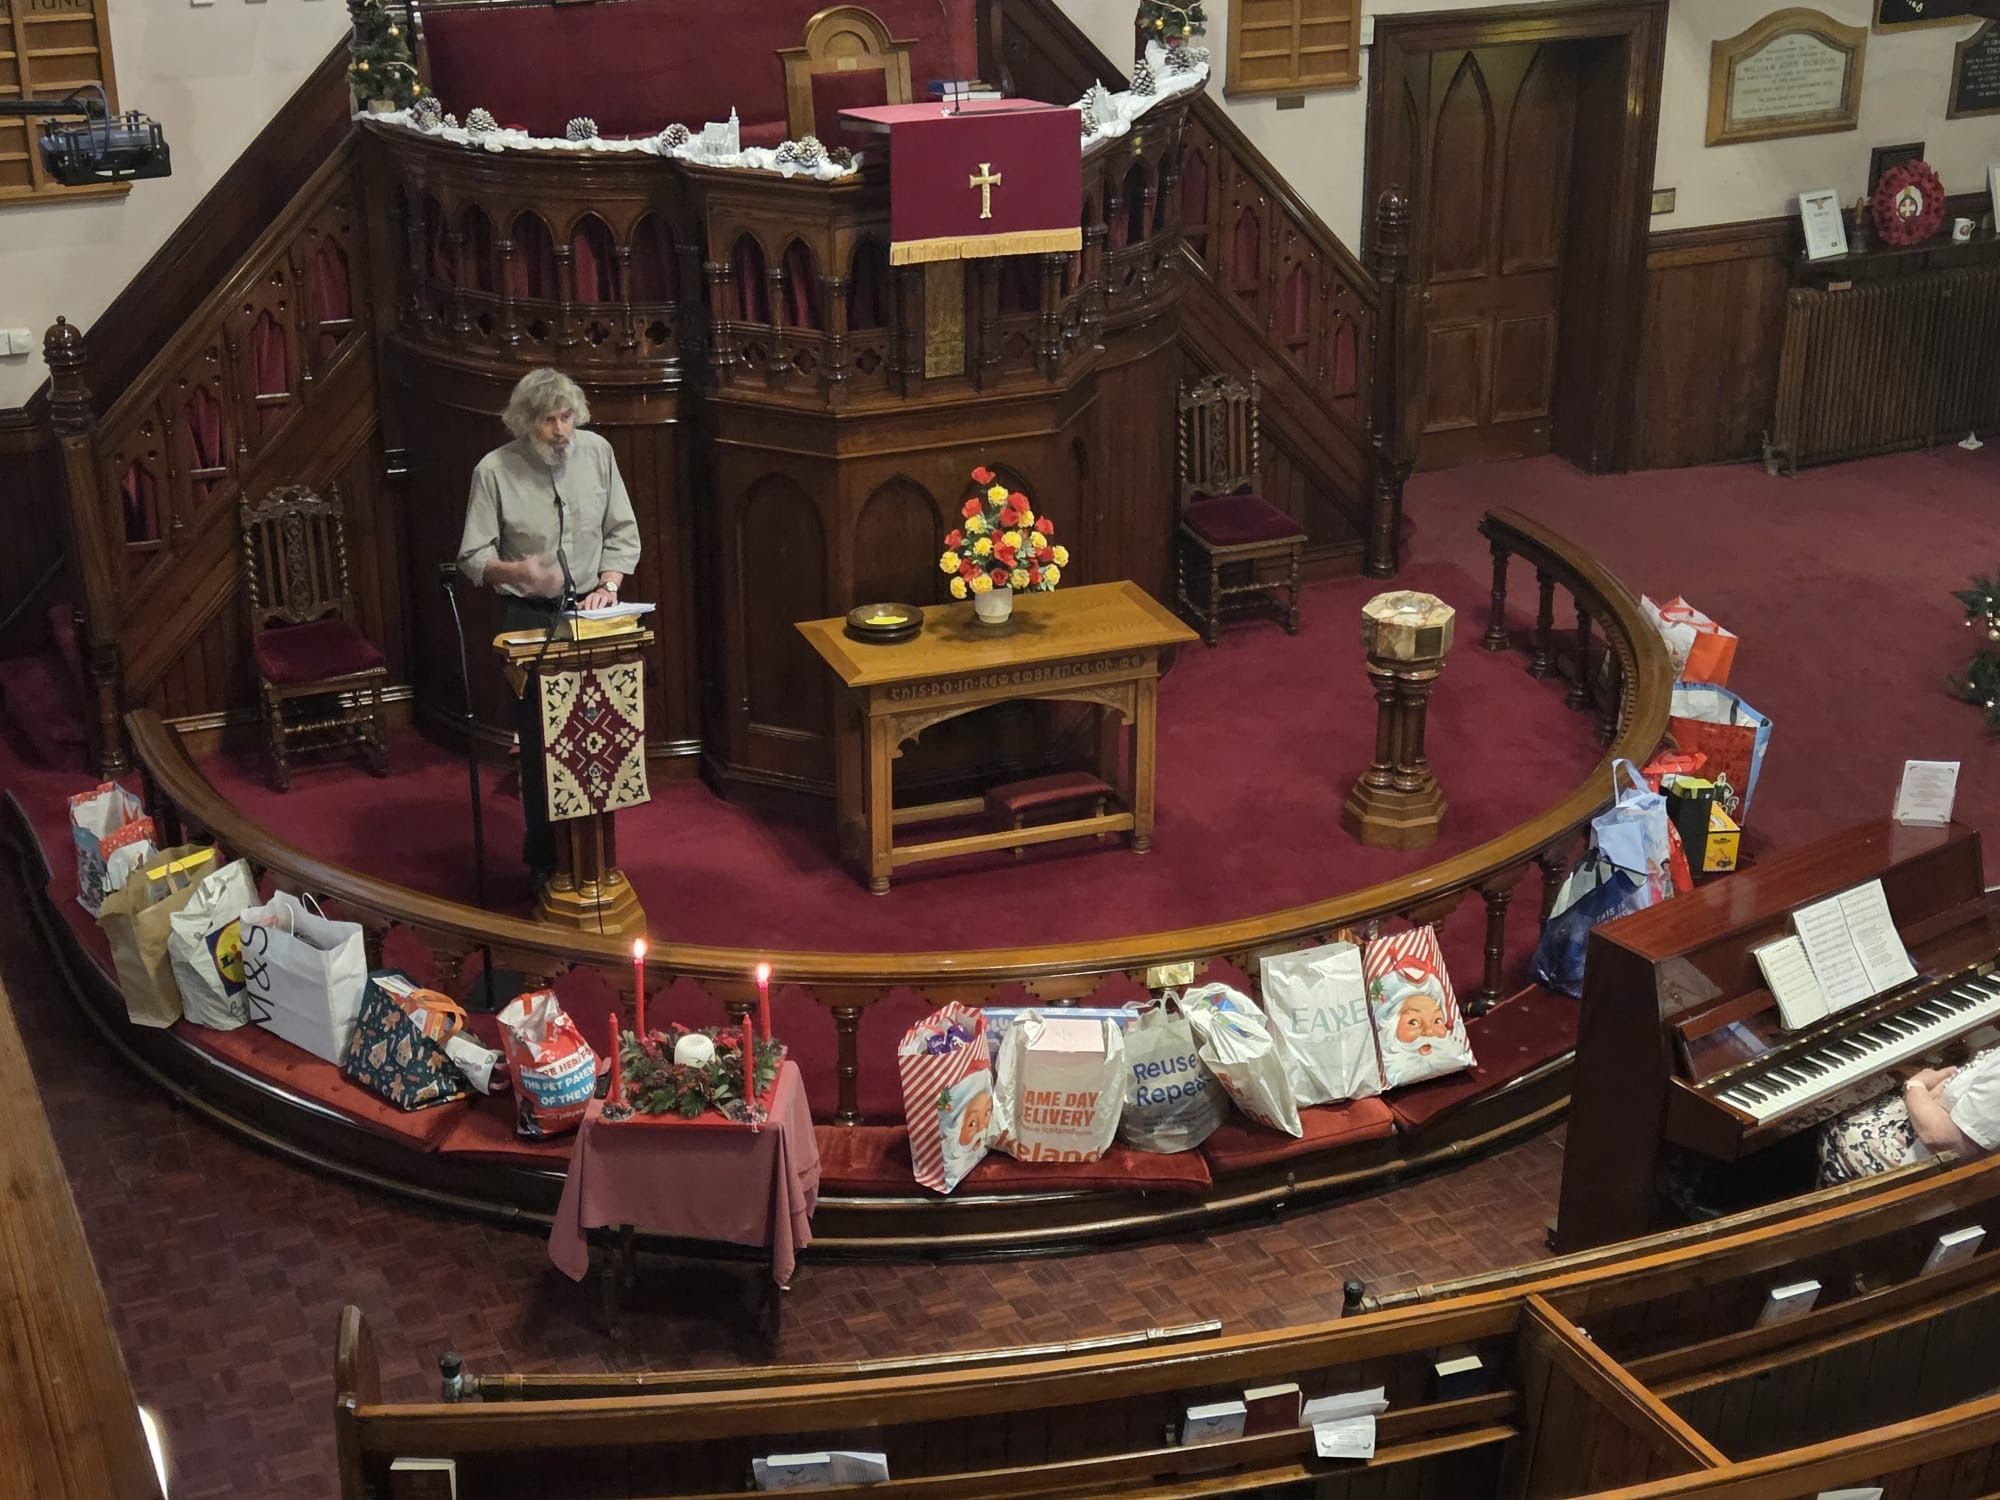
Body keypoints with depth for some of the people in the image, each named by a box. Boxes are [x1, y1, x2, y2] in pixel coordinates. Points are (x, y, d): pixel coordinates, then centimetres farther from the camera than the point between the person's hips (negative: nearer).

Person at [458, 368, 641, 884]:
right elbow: (473, 558, -8)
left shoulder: (596, 451, -1)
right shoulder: (494, 470, -10)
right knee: (539, 742, 1)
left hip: (590, 612, 2)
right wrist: (516, 572, -27)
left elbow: (623, 531, 7)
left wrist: (609, 585, -8)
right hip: (529, 617, -2)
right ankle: (546, 859, 15)